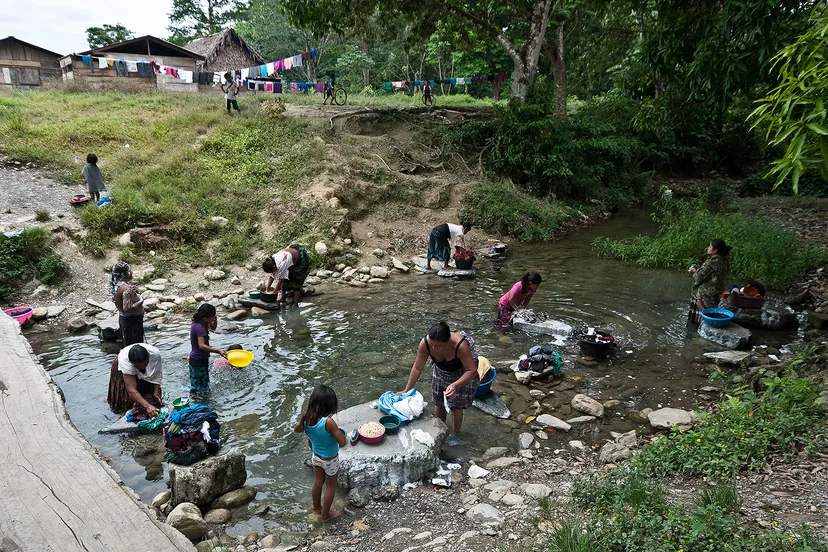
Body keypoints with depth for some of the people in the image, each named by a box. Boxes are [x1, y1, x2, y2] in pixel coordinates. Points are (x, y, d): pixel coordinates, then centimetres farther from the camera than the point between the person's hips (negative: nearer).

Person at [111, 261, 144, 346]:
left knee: (126, 343, 20)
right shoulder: (127, 289, -25)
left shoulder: (118, 284, 5)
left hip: (123, 318, 9)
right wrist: (140, 301, -18)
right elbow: (127, 308, -29)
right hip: (132, 320, -9)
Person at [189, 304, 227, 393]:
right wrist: (218, 351, -47)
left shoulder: (196, 323, 3)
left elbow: (213, 328, 17)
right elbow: (201, 345, -38)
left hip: (194, 359, 9)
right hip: (200, 361, -9)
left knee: (195, 387, 19)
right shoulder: (200, 328, -26)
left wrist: (214, 322, -7)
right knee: (202, 388, 1)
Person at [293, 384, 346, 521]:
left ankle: (317, 508, 52)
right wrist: (336, 431, -12)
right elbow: (342, 442, -28)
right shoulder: (328, 422, -38)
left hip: (316, 457, 5)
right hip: (330, 460, -5)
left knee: (318, 482, 29)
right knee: (330, 486, 21)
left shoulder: (306, 417, -21)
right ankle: (325, 514, 40)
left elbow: (297, 429, 3)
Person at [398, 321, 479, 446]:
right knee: (439, 401, 12)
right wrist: (406, 390, -17)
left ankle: (455, 434, 28)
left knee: (456, 404, 3)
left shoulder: (460, 345, -44)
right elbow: (417, 368, -21)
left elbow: (472, 370, -34)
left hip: (462, 371, -3)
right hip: (441, 370, 3)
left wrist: (455, 385, -47)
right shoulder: (425, 343, -35)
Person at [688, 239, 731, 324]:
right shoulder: (725, 261, 3)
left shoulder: (712, 262, -24)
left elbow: (699, 277, -18)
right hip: (718, 291, 9)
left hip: (707, 293, -9)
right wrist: (697, 270, 10)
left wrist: (694, 271, 2)